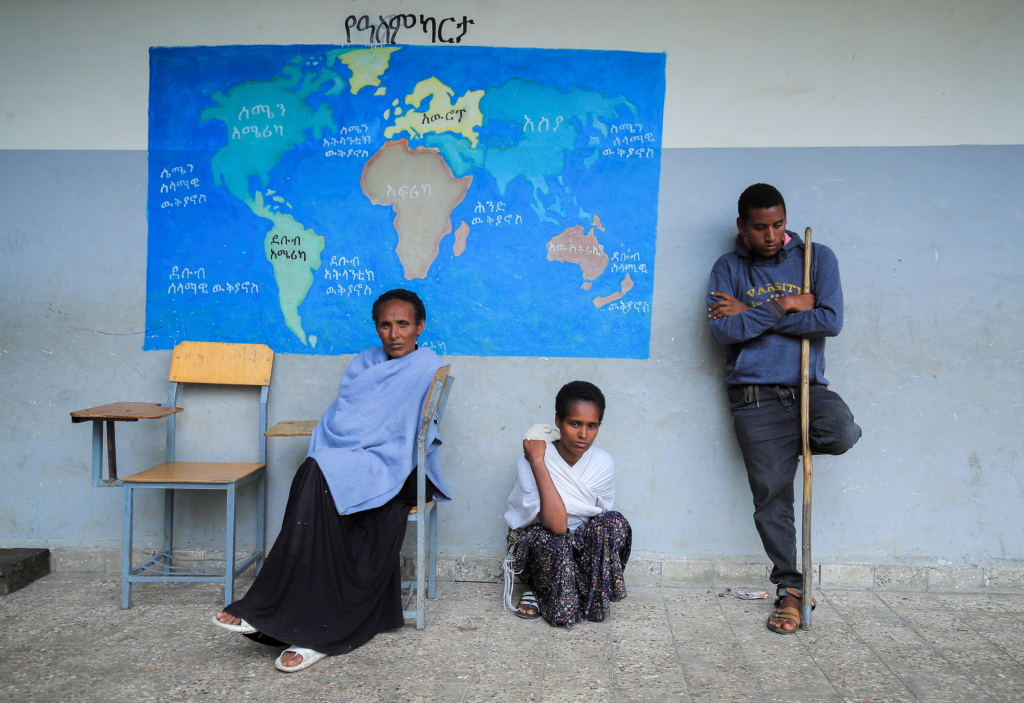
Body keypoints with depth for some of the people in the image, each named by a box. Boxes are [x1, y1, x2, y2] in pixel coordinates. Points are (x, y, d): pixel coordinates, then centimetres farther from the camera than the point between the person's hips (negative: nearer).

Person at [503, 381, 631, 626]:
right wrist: (537, 462, -35)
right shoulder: (531, 461, -23)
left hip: (584, 549, 3)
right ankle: (541, 591, -4)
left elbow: (604, 521, 3)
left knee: (615, 523, -26)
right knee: (552, 541, -37)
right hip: (539, 549, -3)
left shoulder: (603, 463, -11)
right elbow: (556, 525, -34)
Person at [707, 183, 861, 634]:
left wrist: (752, 314, -8)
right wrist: (784, 307, -9)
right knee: (772, 495, -2)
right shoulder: (728, 269, 7)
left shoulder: (817, 258, 6)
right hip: (756, 396, 0)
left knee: (843, 435, -31)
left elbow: (830, 321, -9)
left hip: (810, 388, 1)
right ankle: (790, 589, 13)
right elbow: (723, 331, -8)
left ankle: (796, 442, 6)